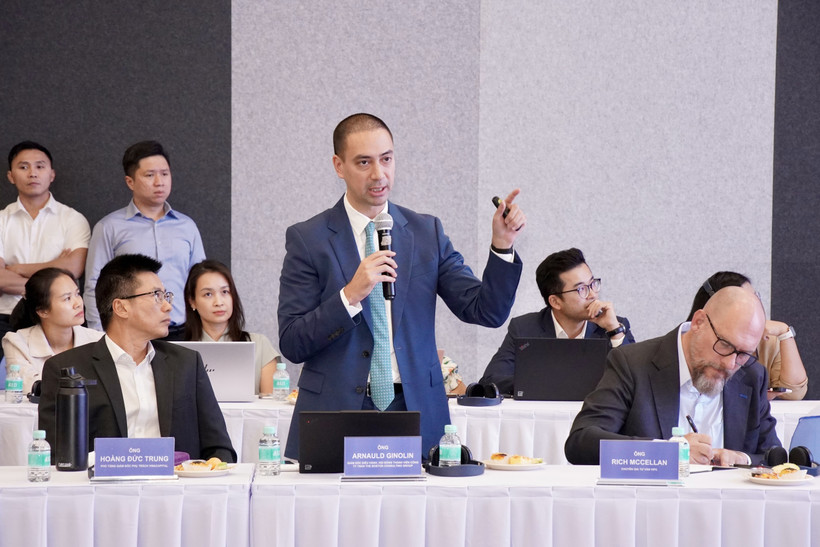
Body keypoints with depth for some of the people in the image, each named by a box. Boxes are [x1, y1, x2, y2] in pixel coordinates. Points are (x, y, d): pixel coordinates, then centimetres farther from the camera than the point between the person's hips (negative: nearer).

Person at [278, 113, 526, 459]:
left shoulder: (427, 233, 10)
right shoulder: (307, 239, 2)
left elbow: (486, 311, 5)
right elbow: (292, 345, -5)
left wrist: (502, 246, -10)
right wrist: (351, 294, -17)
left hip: (416, 412, 2)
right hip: (337, 414, -2)